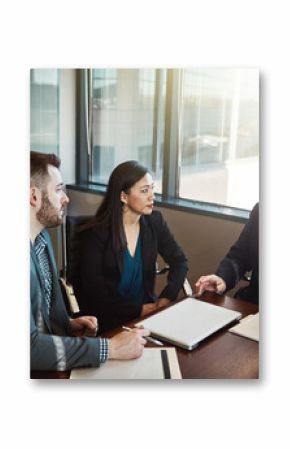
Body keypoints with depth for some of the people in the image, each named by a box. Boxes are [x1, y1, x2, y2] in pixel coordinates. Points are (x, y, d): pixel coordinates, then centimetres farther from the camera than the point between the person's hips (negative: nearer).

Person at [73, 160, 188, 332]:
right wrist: (137, 310, -18)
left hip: (147, 308, 5)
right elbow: (93, 288, -12)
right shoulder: (96, 232, -12)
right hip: (109, 317, -5)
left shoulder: (155, 222, 1)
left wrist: (166, 297, -10)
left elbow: (179, 261, 6)